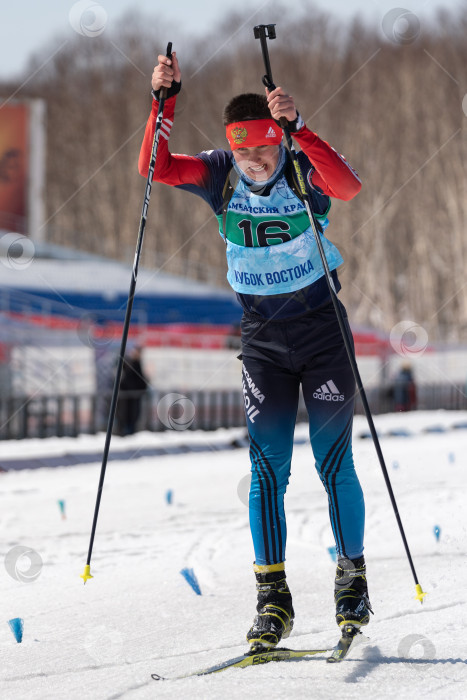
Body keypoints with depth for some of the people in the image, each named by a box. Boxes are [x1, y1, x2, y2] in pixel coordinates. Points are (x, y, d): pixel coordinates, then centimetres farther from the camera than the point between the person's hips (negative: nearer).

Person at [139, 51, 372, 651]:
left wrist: (297, 128, -48)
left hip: (321, 325, -2)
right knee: (268, 467, -4)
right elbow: (156, 169, -20)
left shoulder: (305, 168, -16)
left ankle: (352, 578, 16)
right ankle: (272, 596, 0)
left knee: (334, 463, -1)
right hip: (261, 335, 2)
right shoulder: (220, 174, -6)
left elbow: (348, 186, -38)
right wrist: (164, 101, -31)